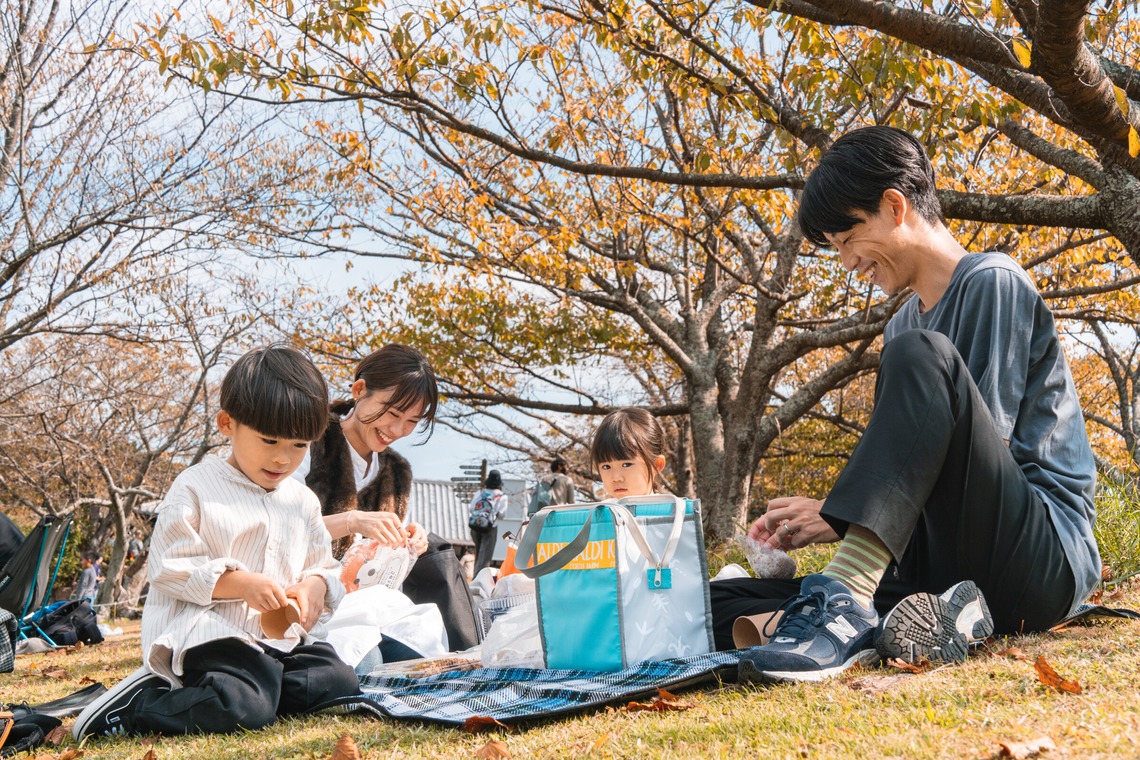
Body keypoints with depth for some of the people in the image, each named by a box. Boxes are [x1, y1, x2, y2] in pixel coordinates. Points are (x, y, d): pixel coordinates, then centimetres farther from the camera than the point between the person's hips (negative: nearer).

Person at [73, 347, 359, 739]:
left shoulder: (302, 501, 14)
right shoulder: (196, 487, -3)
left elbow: (324, 566, 18)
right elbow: (169, 568, -9)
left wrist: (316, 585, -7)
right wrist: (240, 583, -20)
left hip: (280, 635, 7)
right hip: (205, 631, -6)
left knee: (340, 682, -12)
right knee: (242, 709, -30)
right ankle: (139, 701, -7)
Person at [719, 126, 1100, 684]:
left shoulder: (992, 282, -3)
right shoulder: (901, 325, 21)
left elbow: (982, 448, -11)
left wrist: (839, 521, -10)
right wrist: (816, 525, 2)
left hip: (1044, 556, -7)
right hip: (942, 567, 7)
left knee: (919, 355, -31)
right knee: (722, 603, -8)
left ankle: (844, 602, -40)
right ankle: (923, 621, -26)